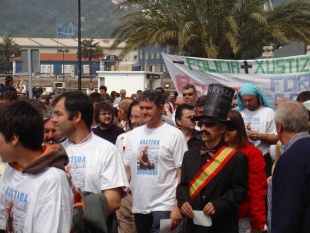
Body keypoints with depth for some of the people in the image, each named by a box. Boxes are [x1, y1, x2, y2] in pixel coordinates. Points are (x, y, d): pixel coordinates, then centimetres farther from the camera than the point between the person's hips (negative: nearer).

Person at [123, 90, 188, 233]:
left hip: (164, 206, -5)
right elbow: (127, 170, 13)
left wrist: (178, 206, -14)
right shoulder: (134, 134, 9)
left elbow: (182, 174, -7)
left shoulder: (174, 134, -5)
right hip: (138, 206, 5)